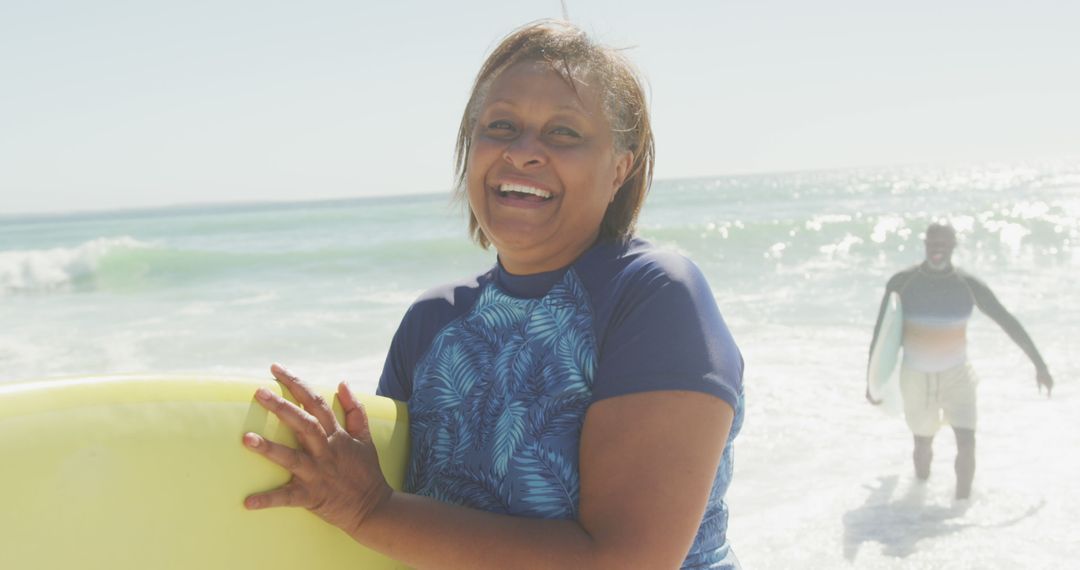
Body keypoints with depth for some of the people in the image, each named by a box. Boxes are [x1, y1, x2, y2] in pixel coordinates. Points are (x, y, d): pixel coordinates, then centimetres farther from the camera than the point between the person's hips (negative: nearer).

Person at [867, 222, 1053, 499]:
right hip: (917, 377, 0)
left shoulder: (969, 285, -10)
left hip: (957, 375, 0)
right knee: (923, 444, 14)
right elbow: (880, 333, -4)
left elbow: (1009, 323, -1)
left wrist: (1039, 365, 1)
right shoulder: (902, 283, -11)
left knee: (966, 444, -15)